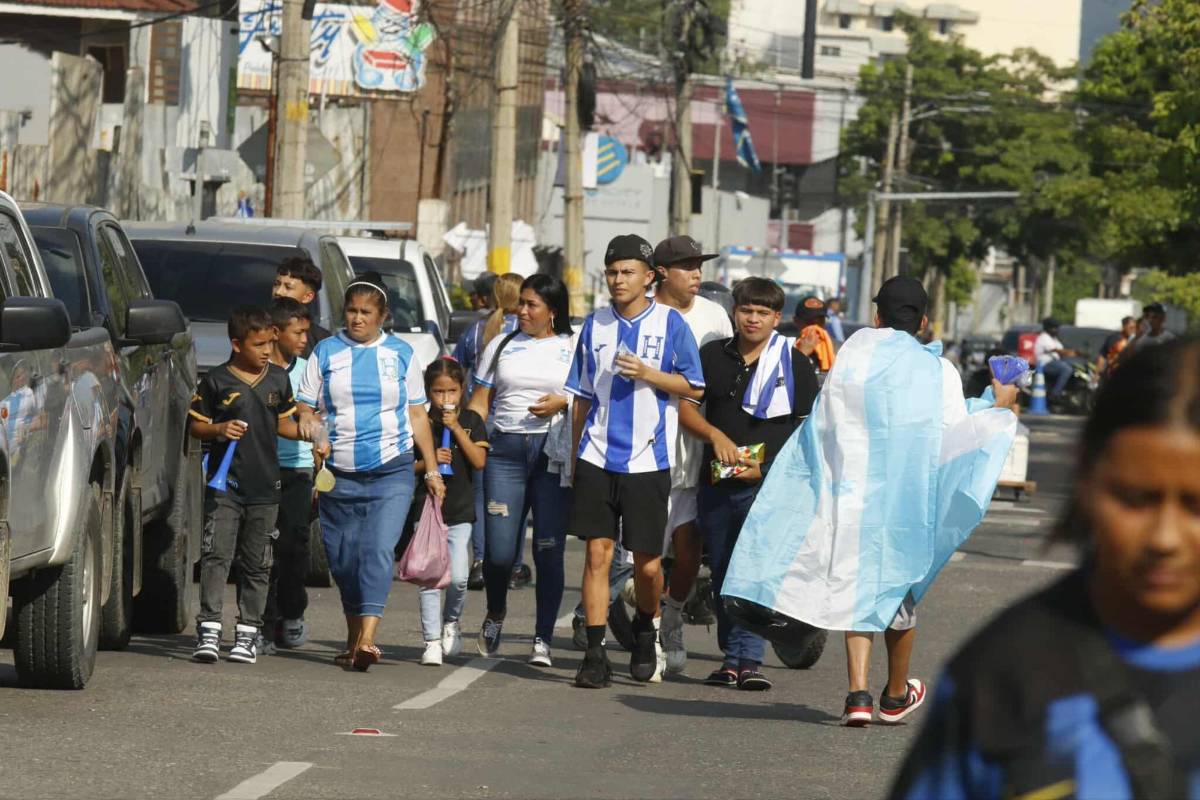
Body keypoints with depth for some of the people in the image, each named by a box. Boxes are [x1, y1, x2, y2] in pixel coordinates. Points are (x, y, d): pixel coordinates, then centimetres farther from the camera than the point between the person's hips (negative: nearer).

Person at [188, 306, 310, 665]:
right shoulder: (216, 381, -3)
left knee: (256, 564, 7)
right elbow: (195, 425, 2)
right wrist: (219, 429, -17)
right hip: (225, 484, -4)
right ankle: (208, 629, -11)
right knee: (216, 556, -10)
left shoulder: (278, 379, 9)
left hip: (264, 487, 4)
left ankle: (247, 632, 13)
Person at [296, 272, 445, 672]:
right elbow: (306, 409, 10)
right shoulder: (326, 352, 8)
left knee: (378, 552, -17)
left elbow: (417, 415, 13)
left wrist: (432, 470, 10)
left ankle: (367, 639, -27)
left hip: (391, 472, -2)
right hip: (339, 474, 2)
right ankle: (353, 640, 18)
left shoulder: (400, 353, 9)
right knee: (344, 560, 4)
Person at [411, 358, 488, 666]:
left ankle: (451, 622, 21)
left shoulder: (471, 421, 3)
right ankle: (432, 641, 3)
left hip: (460, 512, 0)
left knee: (458, 578, -8)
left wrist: (456, 429, -14)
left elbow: (479, 461, -8)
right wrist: (428, 462, -14)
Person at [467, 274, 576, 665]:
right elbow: (479, 402, 13)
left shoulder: (573, 348, 9)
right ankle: (495, 614, 25)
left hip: (554, 452, -2)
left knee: (549, 551, -5)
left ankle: (543, 639, 1)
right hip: (505, 450, 2)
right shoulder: (501, 347, 15)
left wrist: (563, 402, -11)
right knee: (499, 551, -4)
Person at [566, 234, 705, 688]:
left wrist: (648, 374, -14)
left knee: (647, 563, 2)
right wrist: (575, 454, 15)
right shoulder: (596, 324, 9)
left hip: (647, 460, -2)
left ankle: (644, 630, 31)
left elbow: (694, 387, 0)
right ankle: (595, 655, -2)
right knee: (597, 554, -4)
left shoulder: (669, 323, -1)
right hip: (597, 458, 2)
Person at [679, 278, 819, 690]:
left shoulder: (794, 363, 4)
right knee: (722, 572, 7)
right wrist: (715, 435, -10)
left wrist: (766, 468, -10)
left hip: (768, 484, -4)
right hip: (717, 481, 4)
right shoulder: (712, 355, 12)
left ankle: (749, 659, -16)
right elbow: (685, 407, 10)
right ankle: (731, 657, 15)